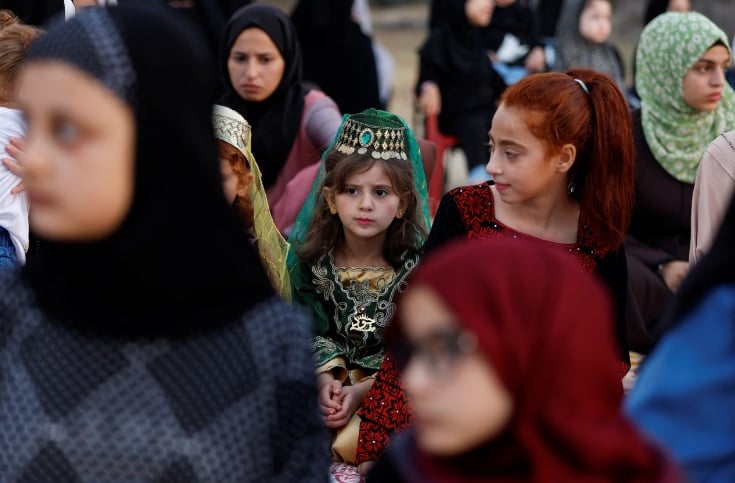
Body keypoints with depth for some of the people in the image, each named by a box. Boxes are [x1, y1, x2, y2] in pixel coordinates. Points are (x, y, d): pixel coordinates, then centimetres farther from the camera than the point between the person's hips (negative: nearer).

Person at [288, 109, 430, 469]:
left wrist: (362, 389, -20)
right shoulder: (312, 261, 0)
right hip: (329, 374, 3)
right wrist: (324, 380, -18)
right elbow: (311, 330, 0)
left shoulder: (417, 264, -9)